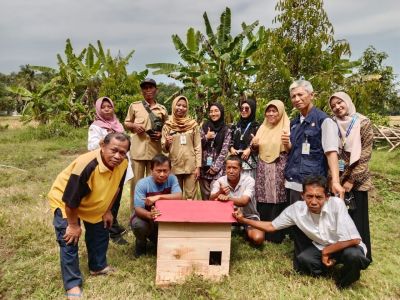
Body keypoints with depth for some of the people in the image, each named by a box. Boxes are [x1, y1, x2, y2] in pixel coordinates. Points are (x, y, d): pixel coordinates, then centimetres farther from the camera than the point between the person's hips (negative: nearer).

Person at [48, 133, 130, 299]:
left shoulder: (123, 163, -23)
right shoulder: (86, 165, -43)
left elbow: (115, 189, -3)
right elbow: (71, 199, -31)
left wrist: (107, 211, 3)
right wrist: (73, 225, -19)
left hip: (94, 204, 7)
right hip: (66, 202, -6)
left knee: (100, 233, 15)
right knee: (69, 241, -8)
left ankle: (98, 266, 37)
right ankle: (73, 284, 8)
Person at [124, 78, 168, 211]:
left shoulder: (162, 109, 8)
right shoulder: (134, 106, 5)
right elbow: (126, 123, 12)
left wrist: (161, 134, -3)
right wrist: (134, 126, -9)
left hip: (155, 150, 2)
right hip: (138, 149, -1)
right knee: (136, 180, 4)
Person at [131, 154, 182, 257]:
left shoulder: (172, 179, -13)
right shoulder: (142, 183, -23)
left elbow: (178, 196, -28)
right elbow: (138, 209, -29)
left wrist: (158, 197, -38)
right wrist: (149, 215, -51)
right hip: (145, 216, -4)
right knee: (139, 225, -34)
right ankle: (141, 244, 2)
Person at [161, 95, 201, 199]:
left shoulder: (193, 124, 3)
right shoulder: (167, 125, 5)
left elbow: (198, 147, 3)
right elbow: (164, 149, 7)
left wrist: (198, 166, -4)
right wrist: (167, 143, -15)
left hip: (191, 166, -1)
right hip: (174, 166, 1)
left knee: (190, 197, 1)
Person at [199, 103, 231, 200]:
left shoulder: (226, 130, 3)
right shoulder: (204, 126, 8)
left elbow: (224, 150, -3)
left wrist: (215, 167, -9)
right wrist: (206, 137, -9)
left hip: (218, 168, -2)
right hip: (204, 167, 2)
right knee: (205, 196, 2)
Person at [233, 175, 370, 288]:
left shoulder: (336, 204, -32)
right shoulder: (296, 209, -19)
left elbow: (354, 239, -29)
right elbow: (271, 226, -6)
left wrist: (326, 251, -19)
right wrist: (244, 220, -14)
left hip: (346, 246, -2)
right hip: (320, 247, 3)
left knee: (353, 255, -34)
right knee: (302, 259, -25)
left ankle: (343, 283, -1)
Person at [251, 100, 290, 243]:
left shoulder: (287, 126, -2)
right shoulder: (263, 127, 14)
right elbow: (257, 149, 20)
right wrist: (254, 145, -2)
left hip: (279, 169, -5)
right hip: (263, 169, 5)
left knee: (277, 201, -4)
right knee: (262, 201, 5)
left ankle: (276, 235, 9)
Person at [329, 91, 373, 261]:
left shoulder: (363, 123, -7)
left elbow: (365, 155, -10)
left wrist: (352, 180, -12)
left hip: (356, 180, -3)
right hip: (337, 178, 3)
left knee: (357, 218, 5)